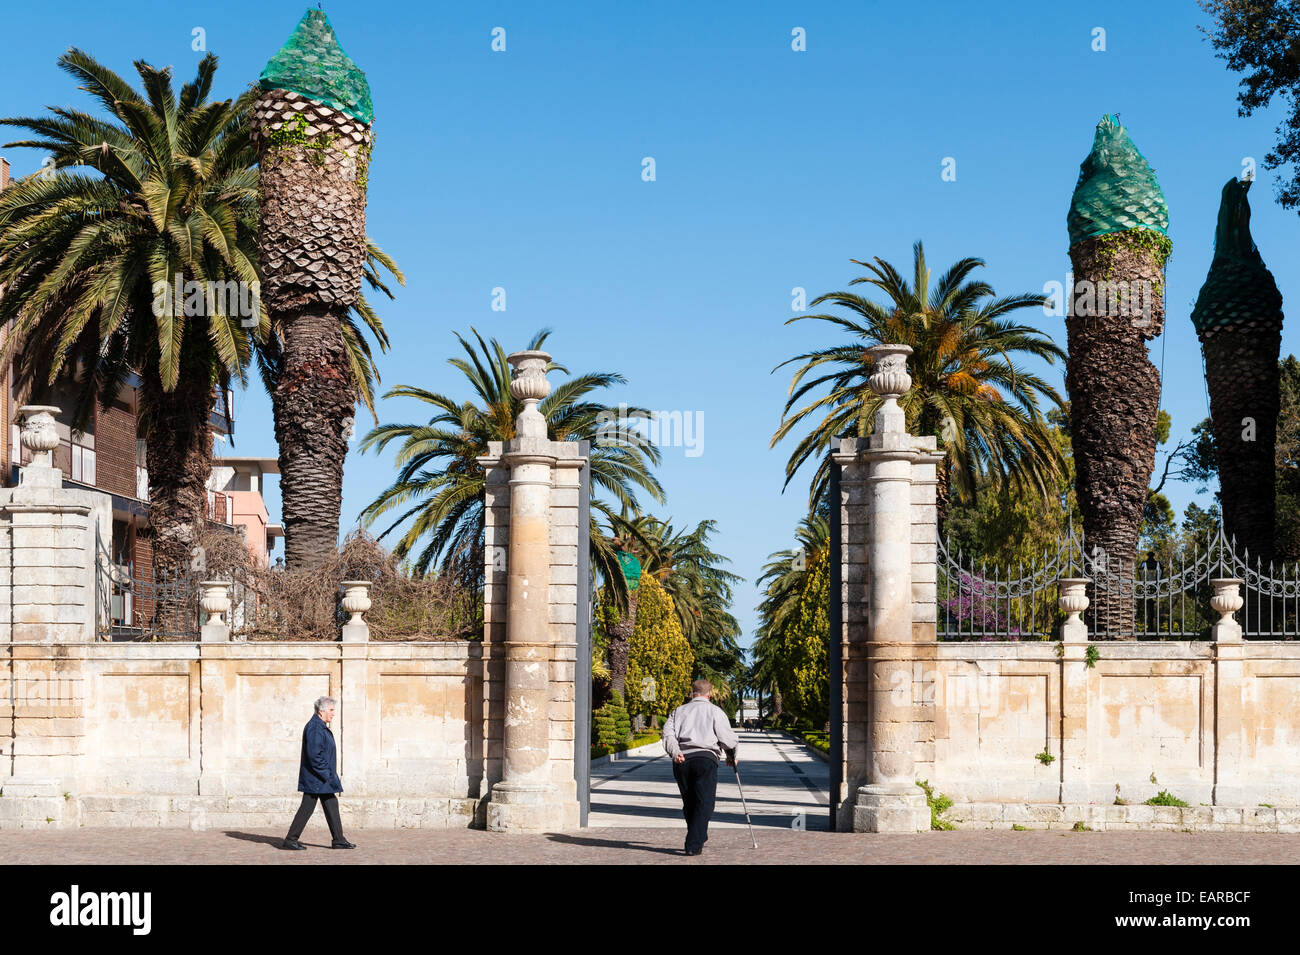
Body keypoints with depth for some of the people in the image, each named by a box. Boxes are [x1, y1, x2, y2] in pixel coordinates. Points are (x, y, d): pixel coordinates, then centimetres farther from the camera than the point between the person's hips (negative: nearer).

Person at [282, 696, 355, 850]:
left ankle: (338, 840, 11)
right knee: (307, 807, -4)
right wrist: (326, 775, -20)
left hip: (322, 778, 11)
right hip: (315, 778, -11)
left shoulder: (321, 727, 15)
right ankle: (291, 839, 3)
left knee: (331, 806, 9)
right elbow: (314, 755, -24)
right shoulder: (314, 728, -18)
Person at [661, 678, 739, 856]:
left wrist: (675, 752, -8)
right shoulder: (714, 711, 11)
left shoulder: (679, 711, 22)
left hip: (681, 760, 4)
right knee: (704, 803, -3)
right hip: (705, 758, -4)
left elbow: (668, 732, 4)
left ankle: (697, 838, 25)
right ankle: (694, 845, -14)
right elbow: (728, 737, 3)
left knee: (689, 803, 16)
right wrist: (731, 756, 21)